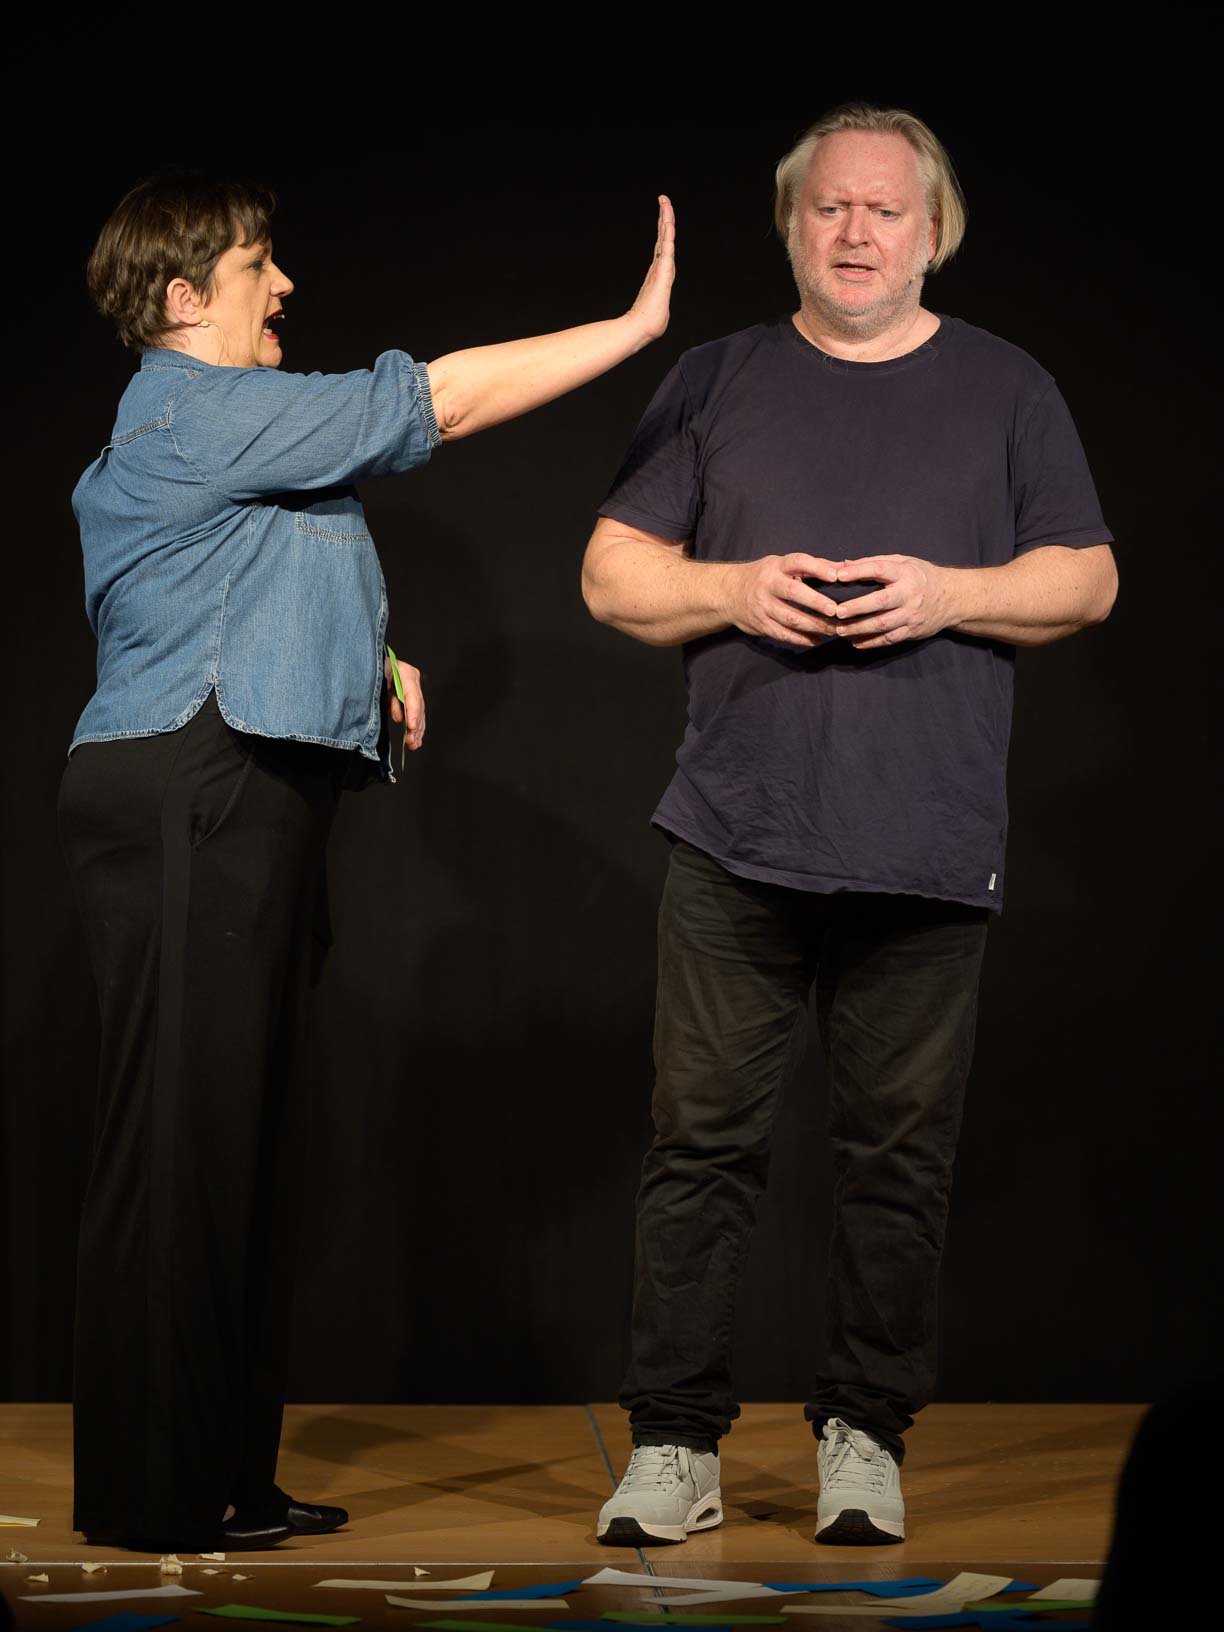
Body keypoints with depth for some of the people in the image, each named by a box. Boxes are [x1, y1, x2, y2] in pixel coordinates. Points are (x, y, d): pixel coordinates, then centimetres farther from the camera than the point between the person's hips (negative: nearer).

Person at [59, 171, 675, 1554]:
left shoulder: (224, 431, 23)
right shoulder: (197, 416, -10)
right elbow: (440, 400, -12)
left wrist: (372, 666, 14)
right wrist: (637, 324, -8)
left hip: (243, 815, 11)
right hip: (183, 807, -11)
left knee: (243, 1145, 10)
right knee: (180, 1142, -8)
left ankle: (228, 1476, 15)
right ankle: (148, 1492, -3)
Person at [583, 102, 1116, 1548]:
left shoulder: (1005, 390, 12)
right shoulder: (714, 383, 13)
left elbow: (1086, 579, 9)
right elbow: (613, 574, 11)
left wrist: (948, 594, -9)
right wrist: (735, 589, -8)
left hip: (927, 855, 0)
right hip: (737, 835, 0)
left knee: (899, 1153, 3)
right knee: (701, 1139, -2)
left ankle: (865, 1433, 14)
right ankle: (673, 1442, 4)